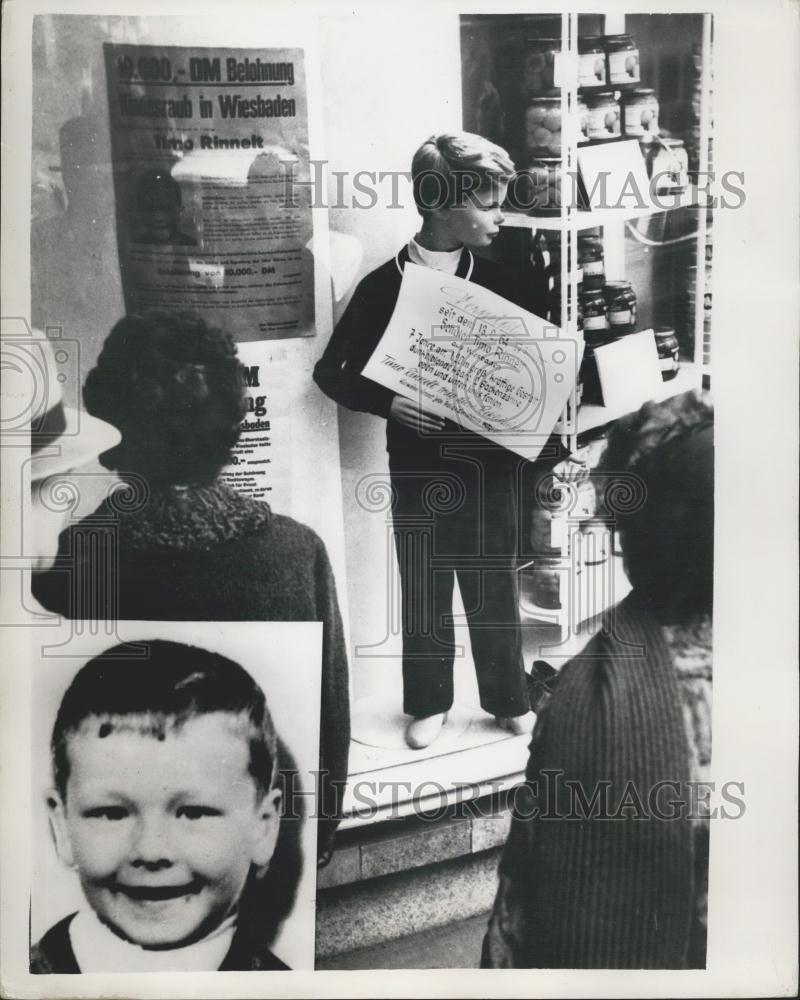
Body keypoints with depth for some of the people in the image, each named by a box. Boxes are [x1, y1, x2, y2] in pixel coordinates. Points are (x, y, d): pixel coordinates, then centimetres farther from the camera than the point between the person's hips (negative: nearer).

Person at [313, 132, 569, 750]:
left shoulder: (498, 280, 1)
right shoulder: (385, 286, -6)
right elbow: (332, 372, -2)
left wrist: (550, 441, -8)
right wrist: (388, 402, -18)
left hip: (492, 460, 2)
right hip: (419, 462, -1)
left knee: (495, 586, 13)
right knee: (424, 590, 11)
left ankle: (510, 700, 32)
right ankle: (430, 703, 31)